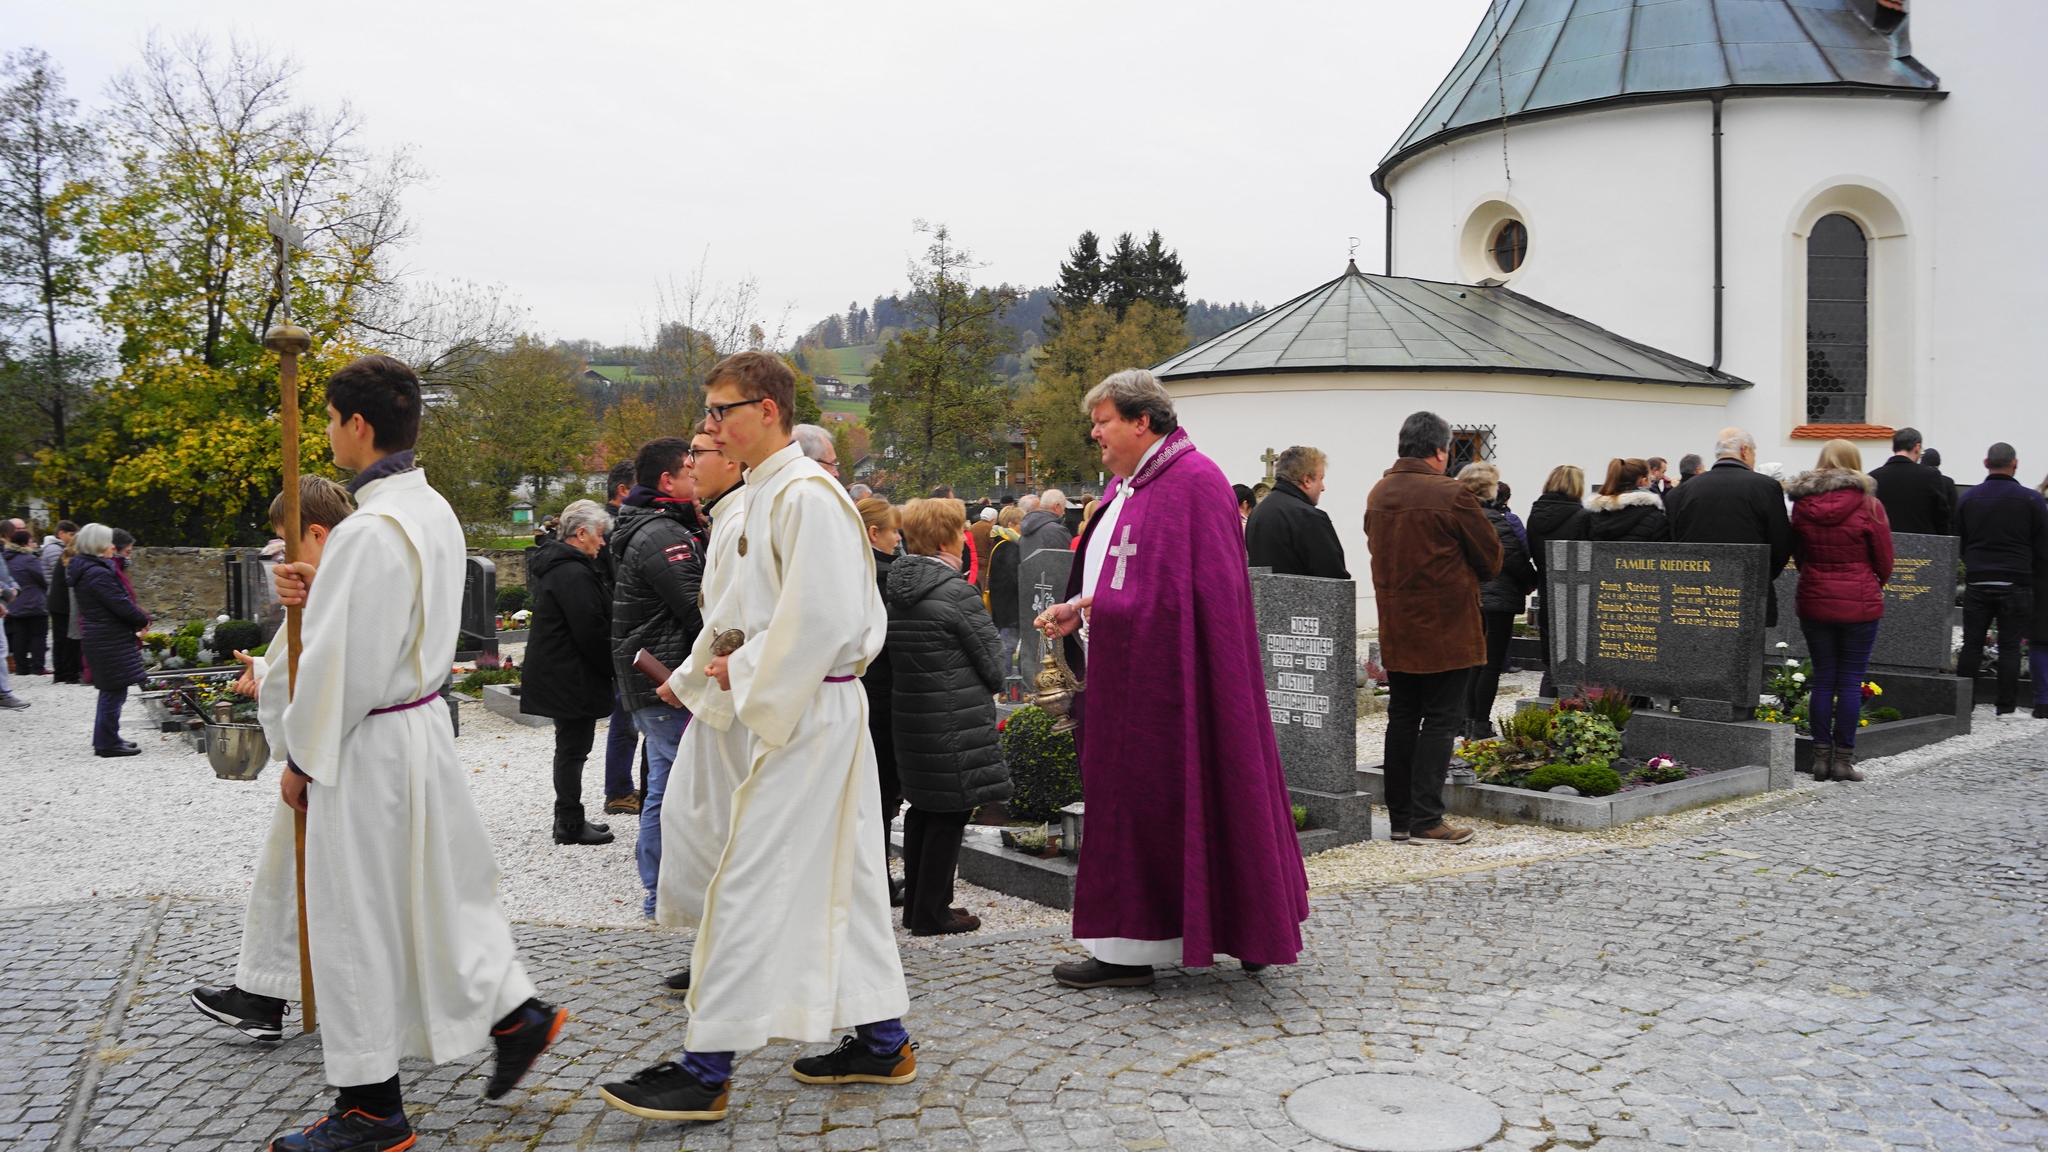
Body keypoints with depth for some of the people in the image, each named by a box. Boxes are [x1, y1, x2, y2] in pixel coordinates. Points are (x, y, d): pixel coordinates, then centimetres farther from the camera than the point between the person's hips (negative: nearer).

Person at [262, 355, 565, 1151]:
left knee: (357, 915, 3)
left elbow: (345, 664, -21)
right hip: (421, 722, 9)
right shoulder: (433, 510, 8)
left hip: (368, 745, -9)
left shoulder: (370, 531, -23)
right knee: (434, 888, 21)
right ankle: (513, 1014, 28)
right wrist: (321, 591, 6)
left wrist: (300, 758, -10)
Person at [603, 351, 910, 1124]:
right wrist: (695, 673, 24)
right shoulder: (766, 494, 15)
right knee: (838, 877, 14)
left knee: (751, 884, -5)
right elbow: (747, 605, 26)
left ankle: (706, 1069, 4)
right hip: (795, 704, 10)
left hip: (805, 710, -10)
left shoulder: (806, 494, -16)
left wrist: (747, 677, -14)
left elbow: (820, 618, -24)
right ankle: (882, 1040, 24)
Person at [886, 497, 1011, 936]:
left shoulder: (896, 588, 7)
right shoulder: (957, 592, -16)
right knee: (950, 813, 1)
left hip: (909, 714, 8)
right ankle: (932, 912, 7)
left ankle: (916, 904, 26)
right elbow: (992, 659, -11)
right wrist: (988, 690, 11)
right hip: (955, 720, -8)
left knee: (923, 808, 17)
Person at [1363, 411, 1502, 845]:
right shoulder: (1452, 495, -14)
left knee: (1402, 719, 12)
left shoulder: (1378, 493, 6)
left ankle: (1399, 816, 18)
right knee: (1440, 721, 0)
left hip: (1395, 626, 6)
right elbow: (1491, 557, -5)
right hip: (1447, 628, -6)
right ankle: (1426, 819, 0)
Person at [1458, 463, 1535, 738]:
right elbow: (1513, 559, -14)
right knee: (1492, 663, -2)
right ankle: (1481, 726, -1)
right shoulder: (1493, 520, -16)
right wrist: (1531, 581, 3)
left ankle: (1470, 721, 17)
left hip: (1471, 599, 8)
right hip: (1498, 598, -8)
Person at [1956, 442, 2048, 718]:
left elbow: (1959, 543, 9)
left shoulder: (1968, 499, 4)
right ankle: (2007, 706, 7)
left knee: (1972, 644, 7)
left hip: (1977, 582, 2)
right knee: (2009, 647, 4)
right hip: (2015, 584, -2)